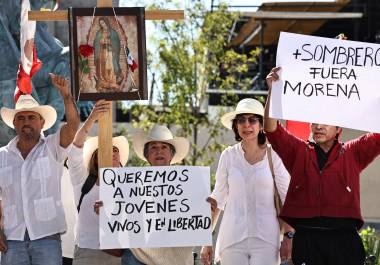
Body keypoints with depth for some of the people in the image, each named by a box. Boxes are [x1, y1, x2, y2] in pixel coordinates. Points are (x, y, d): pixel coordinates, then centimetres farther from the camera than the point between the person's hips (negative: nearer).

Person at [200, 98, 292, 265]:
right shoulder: (228, 156, 5)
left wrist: (288, 238, -5)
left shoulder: (273, 156, -1)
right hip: (232, 237, 2)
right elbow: (217, 198, 10)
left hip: (265, 238, -2)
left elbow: (288, 198, 2)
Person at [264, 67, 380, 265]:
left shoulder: (353, 153, 16)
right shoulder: (299, 152, 16)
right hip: (306, 237, 0)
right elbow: (271, 129, 6)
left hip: (344, 236, 0)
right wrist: (273, 90, -3)